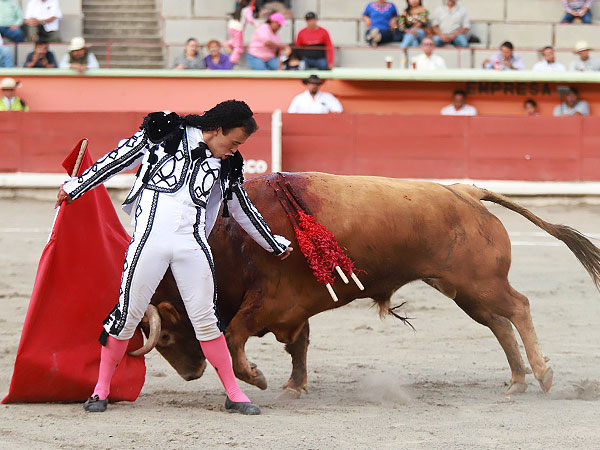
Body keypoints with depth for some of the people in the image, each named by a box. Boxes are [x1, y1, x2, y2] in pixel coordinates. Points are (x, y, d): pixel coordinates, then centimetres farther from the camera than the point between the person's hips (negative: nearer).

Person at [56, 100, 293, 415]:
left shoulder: (226, 164, 12)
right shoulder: (164, 133, 0)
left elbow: (243, 209, 25)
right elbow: (118, 160, 9)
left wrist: (275, 244, 34)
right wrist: (75, 187, 14)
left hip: (192, 246, 3)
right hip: (150, 239, -3)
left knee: (205, 319, 1)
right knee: (127, 315, -1)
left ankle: (234, 395, 10)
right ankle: (101, 389, 13)